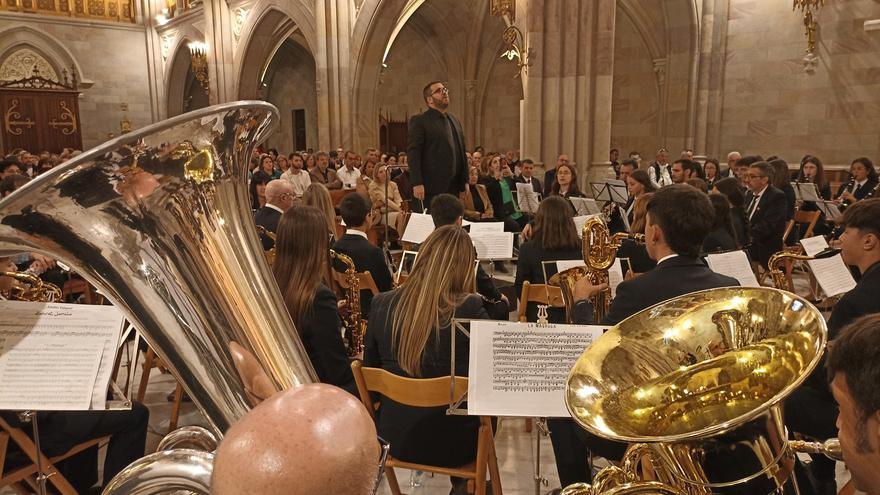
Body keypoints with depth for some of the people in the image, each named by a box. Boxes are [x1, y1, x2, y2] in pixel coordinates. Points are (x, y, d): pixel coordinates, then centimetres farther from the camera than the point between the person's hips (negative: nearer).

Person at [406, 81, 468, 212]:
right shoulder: (419, 121, -2)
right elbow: (413, 153, -10)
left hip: (453, 188, 6)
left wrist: (465, 181, 12)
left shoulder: (455, 121, 19)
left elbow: (462, 153, 19)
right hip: (430, 189, -6)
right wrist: (417, 184, -19)